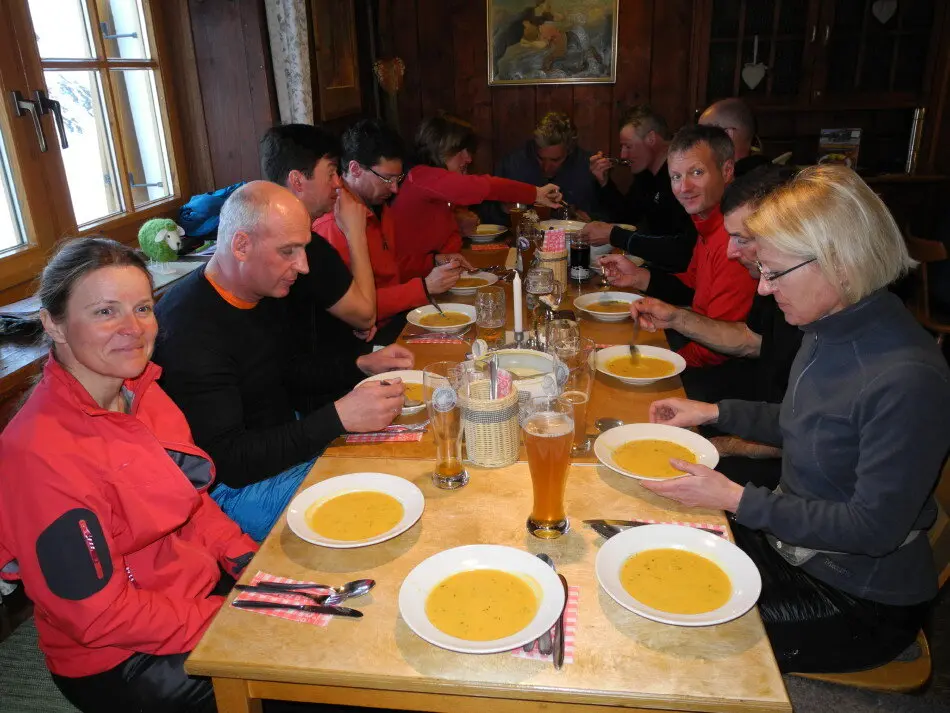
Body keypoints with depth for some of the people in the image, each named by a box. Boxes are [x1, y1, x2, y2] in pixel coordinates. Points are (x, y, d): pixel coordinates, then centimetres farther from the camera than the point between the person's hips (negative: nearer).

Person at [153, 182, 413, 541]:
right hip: (236, 485, -9)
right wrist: (339, 416, -33)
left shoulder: (265, 291, 1)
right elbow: (229, 461, -28)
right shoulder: (188, 330, -27)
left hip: (290, 438, 9)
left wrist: (361, 365, 3)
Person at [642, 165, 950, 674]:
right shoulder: (830, 331, -5)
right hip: (791, 539, 8)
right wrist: (713, 413, 6)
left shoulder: (907, 379, -30)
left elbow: (874, 528, -25)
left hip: (863, 599, -7)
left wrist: (735, 498, -25)